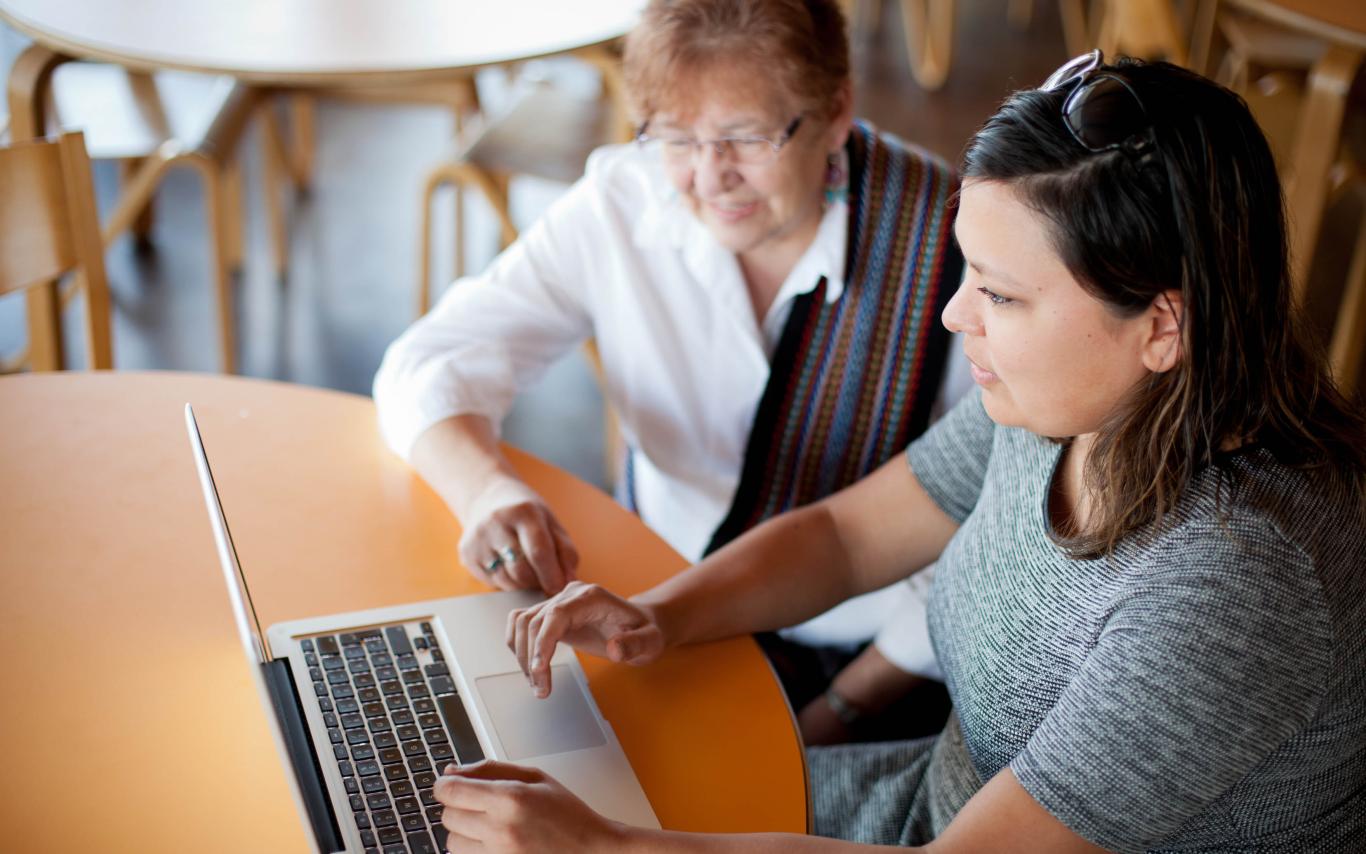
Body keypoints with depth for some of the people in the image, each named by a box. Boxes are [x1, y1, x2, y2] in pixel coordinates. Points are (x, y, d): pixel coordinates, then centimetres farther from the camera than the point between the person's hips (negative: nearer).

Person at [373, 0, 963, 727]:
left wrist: (844, 709, -23)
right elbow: (430, 361, -6)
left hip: (864, 659, -3)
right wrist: (487, 489, -28)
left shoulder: (946, 243, -16)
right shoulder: (619, 204, -6)